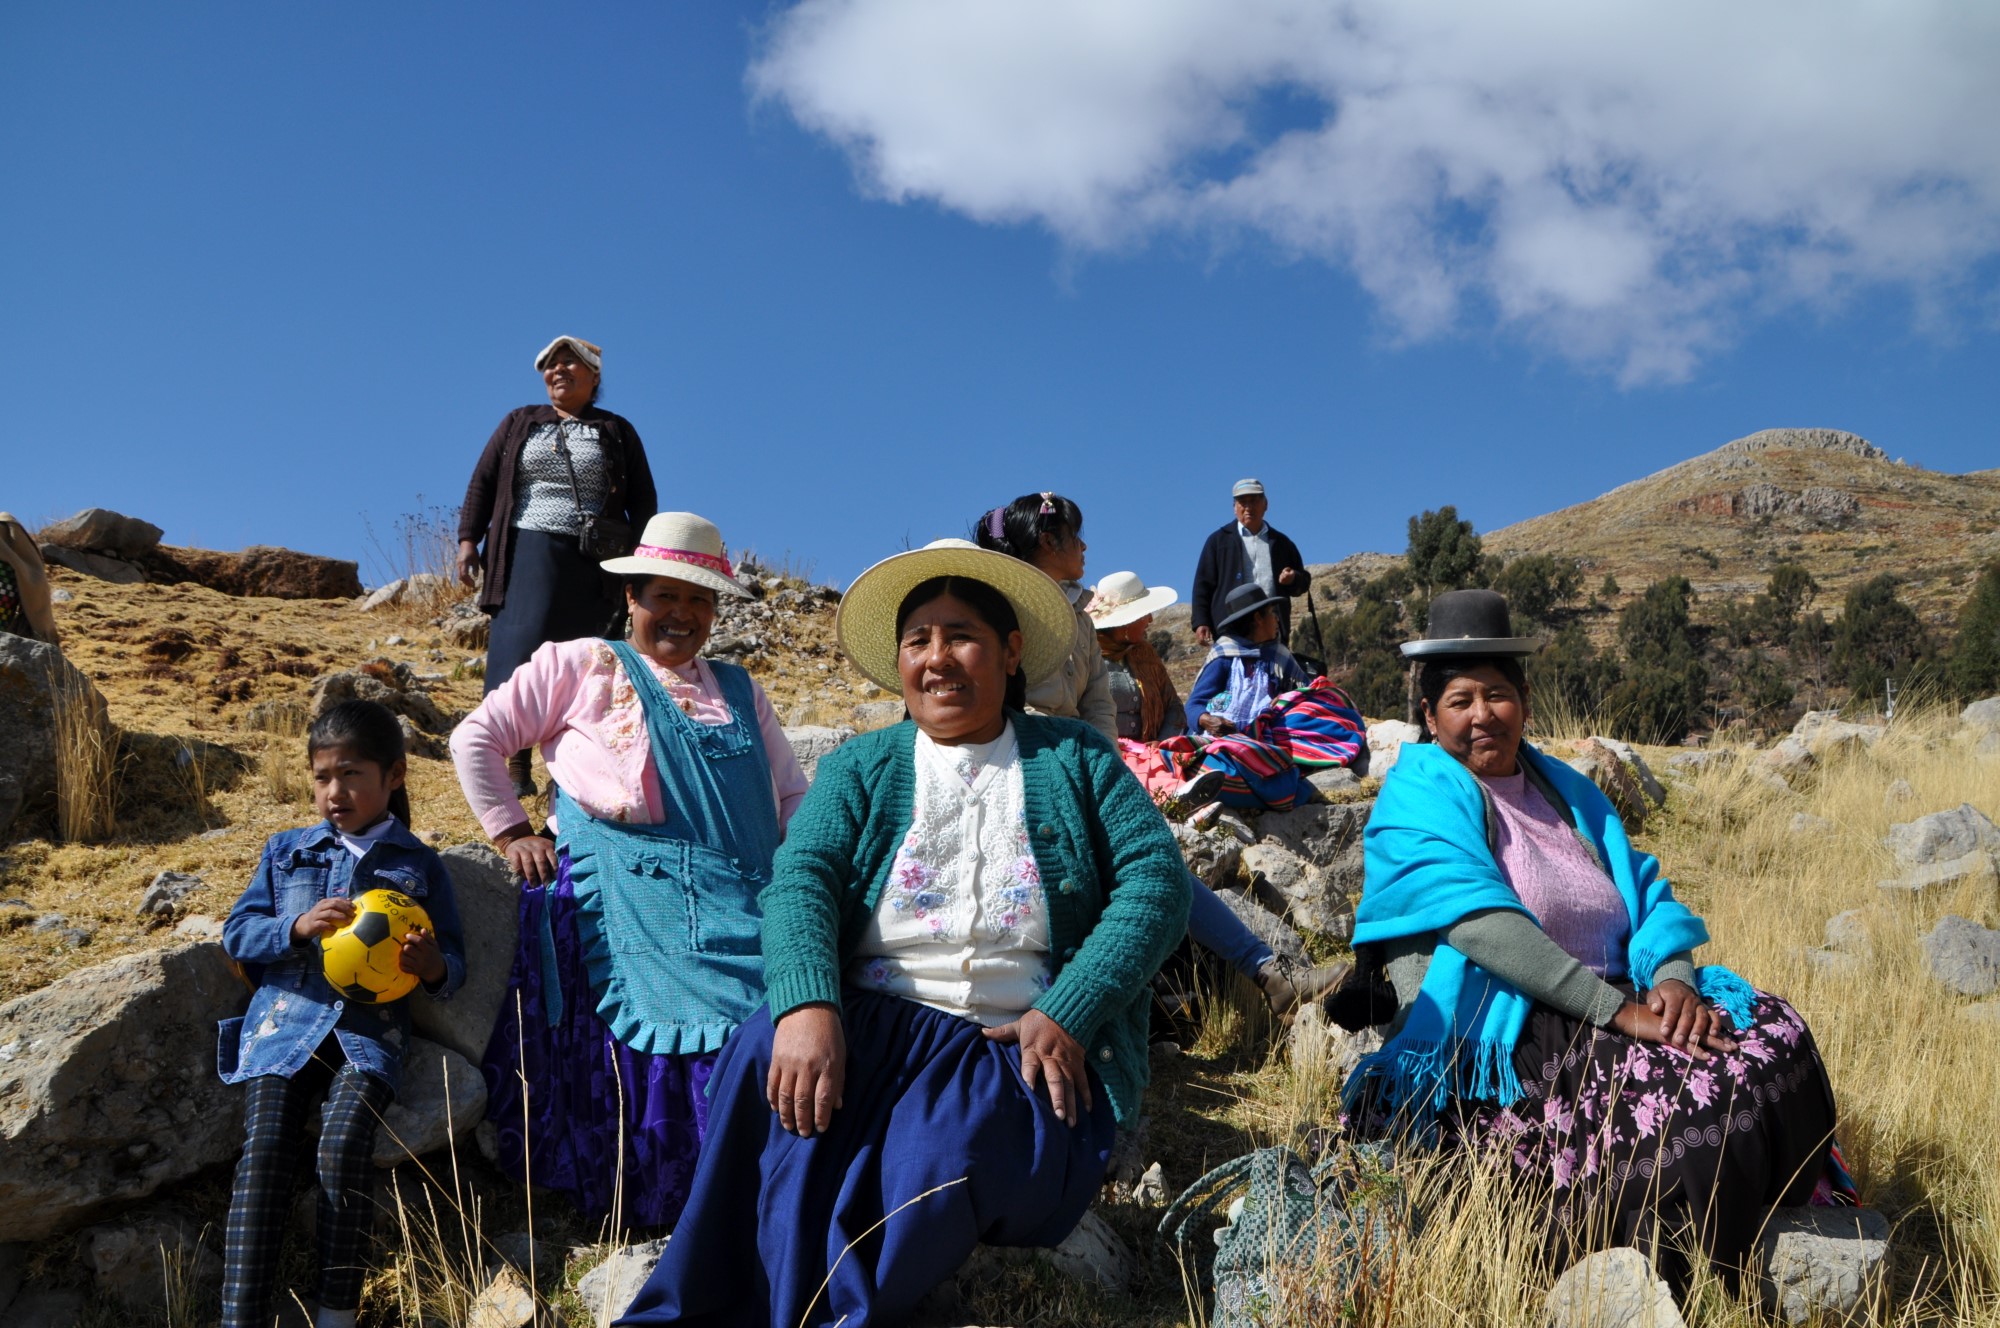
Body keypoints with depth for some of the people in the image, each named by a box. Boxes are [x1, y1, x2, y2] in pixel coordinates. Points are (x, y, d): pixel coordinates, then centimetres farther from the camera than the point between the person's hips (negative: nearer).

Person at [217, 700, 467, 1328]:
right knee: (264, 1149, -19)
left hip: (370, 1028, -2)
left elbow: (453, 964, 12)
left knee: (345, 1146, -24)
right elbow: (237, 933, 11)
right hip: (286, 1016, 2)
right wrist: (297, 927, -10)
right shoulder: (286, 851, 16)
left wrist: (435, 968, -13)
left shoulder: (418, 864, 12)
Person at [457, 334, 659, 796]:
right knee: (517, 650, -12)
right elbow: (482, 482, 13)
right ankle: (513, 766, -12)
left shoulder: (617, 432, 13)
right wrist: (468, 540, 1)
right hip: (528, 555, 0)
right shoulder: (519, 424, 16)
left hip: (592, 564, 0)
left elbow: (643, 501, 11)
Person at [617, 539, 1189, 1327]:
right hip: (873, 1025, 2)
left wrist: (1068, 1016, -15)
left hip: (1024, 1047, -1)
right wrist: (807, 1006, -24)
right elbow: (801, 878, -3)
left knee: (937, 1169, -33)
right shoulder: (860, 768, 14)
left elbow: (1155, 879, -1)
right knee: (769, 1054, -31)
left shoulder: (1077, 760, 11)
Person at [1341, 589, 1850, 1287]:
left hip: (1614, 996, 7)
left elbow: (1648, 892, 12)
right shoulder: (1418, 798, -4)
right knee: (1678, 1091, -29)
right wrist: (1618, 1009, -24)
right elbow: (1481, 923, -18)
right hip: (1497, 1034, -7)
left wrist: (1673, 977, -11)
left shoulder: (1568, 791, 19)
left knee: (1775, 1032, -14)